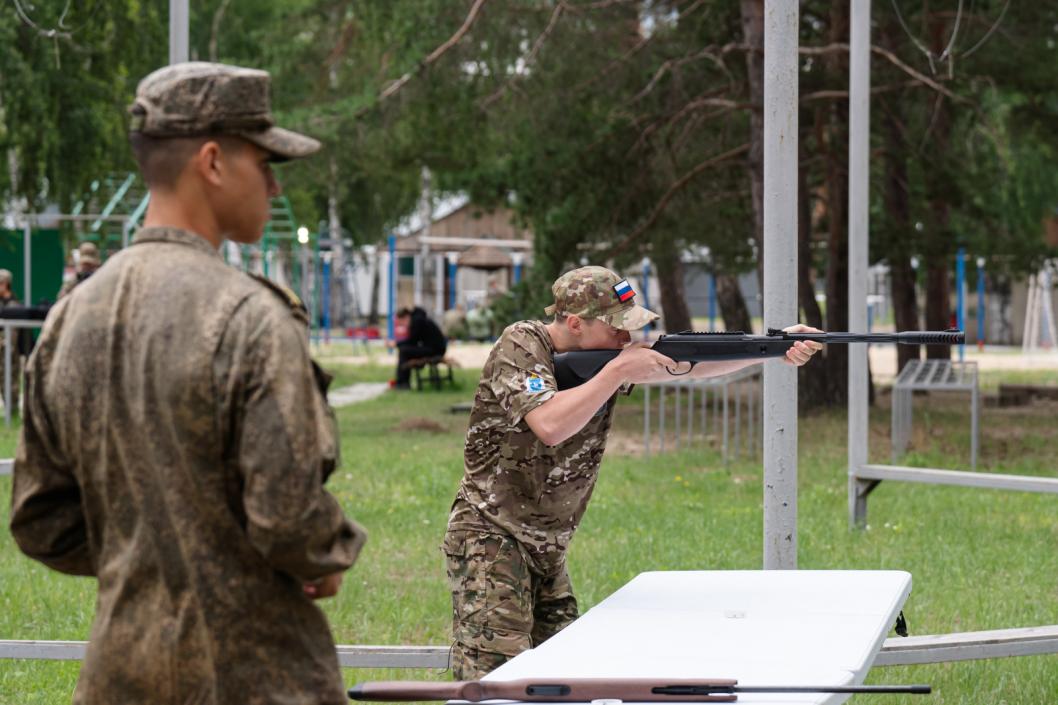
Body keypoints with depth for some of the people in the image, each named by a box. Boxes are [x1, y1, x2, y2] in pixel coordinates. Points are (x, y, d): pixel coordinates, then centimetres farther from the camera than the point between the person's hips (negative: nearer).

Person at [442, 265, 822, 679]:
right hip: (490, 541, -8)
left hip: (546, 552, 8)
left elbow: (693, 362, -2)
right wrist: (618, 372, -24)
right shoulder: (520, 347, -14)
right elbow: (550, 425, -30)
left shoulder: (609, 356, 5)